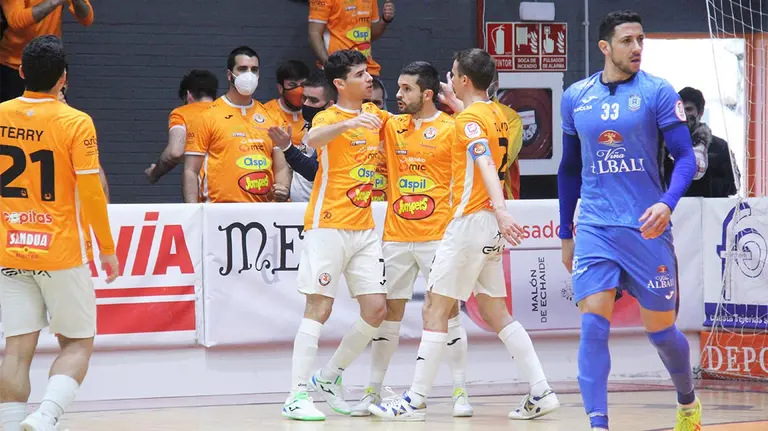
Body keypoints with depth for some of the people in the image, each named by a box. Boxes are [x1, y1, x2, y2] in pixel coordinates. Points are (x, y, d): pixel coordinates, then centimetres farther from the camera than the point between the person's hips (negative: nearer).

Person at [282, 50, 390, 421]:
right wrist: (351, 123, -48)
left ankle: (328, 378, 18)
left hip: (365, 229, 7)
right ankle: (296, 395, -7)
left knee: (376, 309, 2)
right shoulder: (330, 117, -8)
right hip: (328, 226, -7)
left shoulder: (374, 115, 13)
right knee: (319, 307, -9)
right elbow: (313, 139, -31)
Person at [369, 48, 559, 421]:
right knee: (494, 311, 11)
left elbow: (486, 164, -28)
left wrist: (499, 208, -42)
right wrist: (454, 102, 45)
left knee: (435, 309, -4)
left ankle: (415, 401, -3)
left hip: (470, 221, -9)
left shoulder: (470, 118, -12)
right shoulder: (496, 115, 14)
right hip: (490, 226, 9)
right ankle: (541, 392, 4)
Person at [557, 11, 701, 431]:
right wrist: (566, 234, 18)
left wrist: (667, 203, -24)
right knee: (593, 323, -13)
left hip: (646, 228, -2)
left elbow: (685, 156, -6)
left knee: (661, 330, 7)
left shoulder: (658, 92, -3)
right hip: (594, 228, 2)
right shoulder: (575, 97, 7)